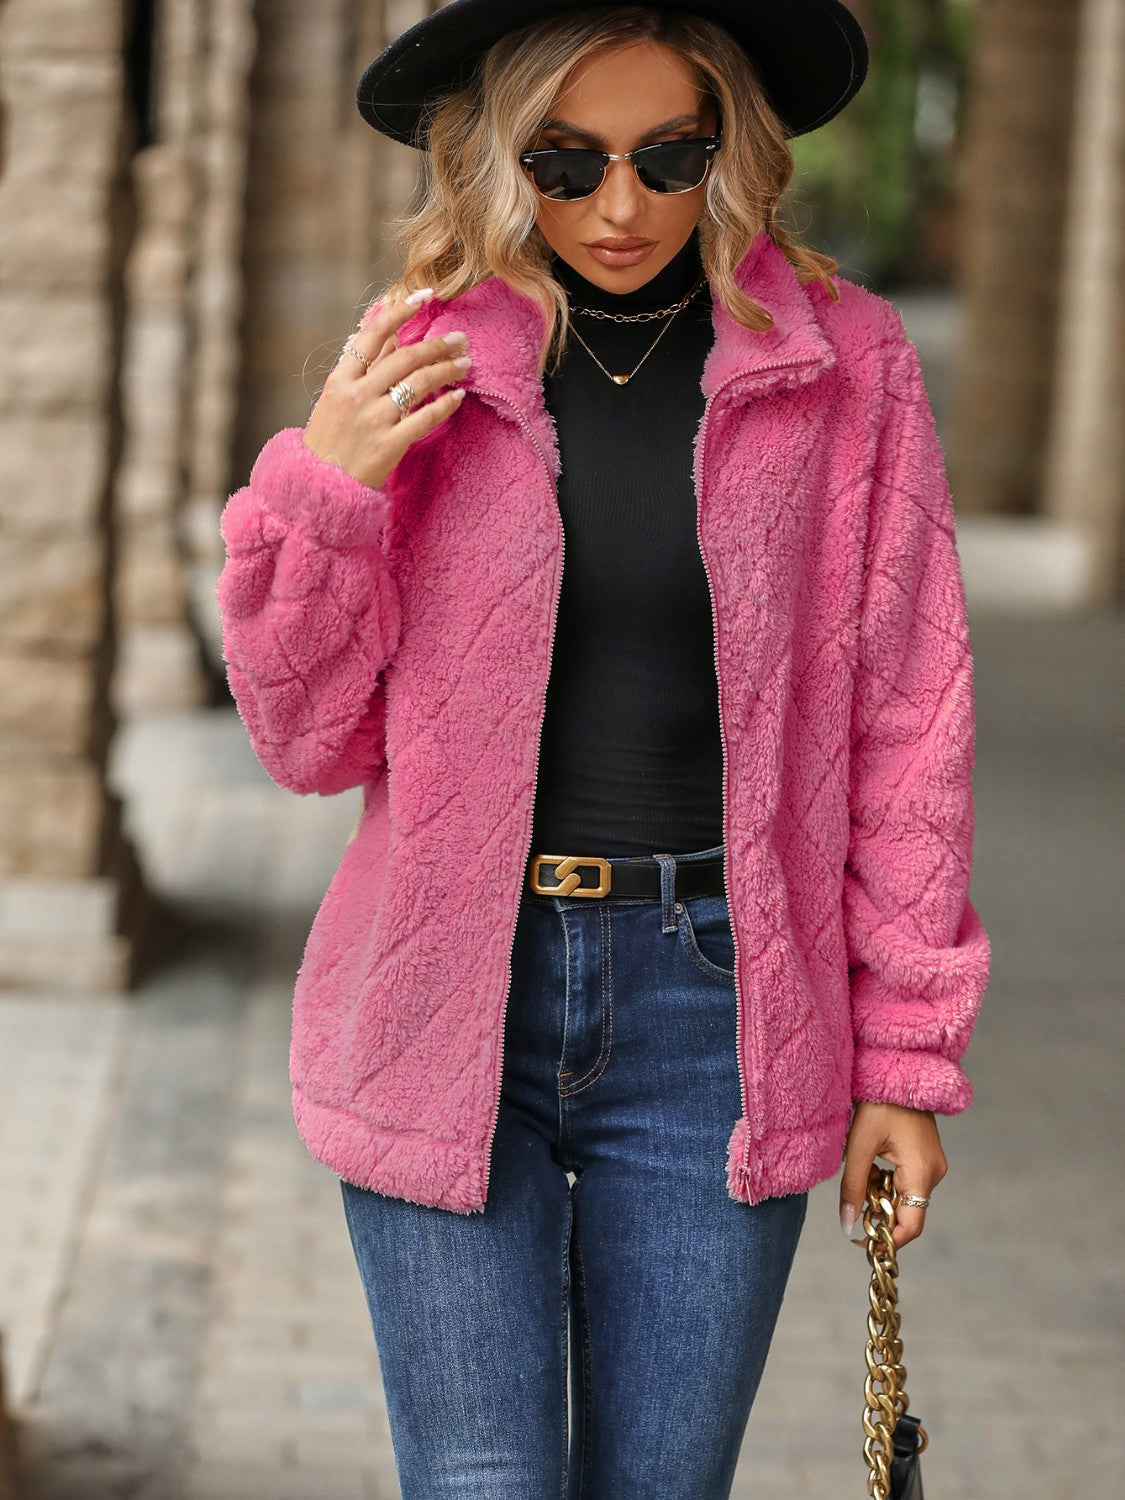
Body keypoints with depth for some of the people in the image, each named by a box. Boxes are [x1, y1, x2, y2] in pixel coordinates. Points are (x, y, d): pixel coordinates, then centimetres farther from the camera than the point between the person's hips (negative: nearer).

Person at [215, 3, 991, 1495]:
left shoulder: (845, 363, -1)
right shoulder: (424, 362, 1)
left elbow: (905, 723, 3)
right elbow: (314, 740, 5)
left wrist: (908, 1052, 3)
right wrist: (322, 491, -11)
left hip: (714, 1006, 0)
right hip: (452, 1001, 0)